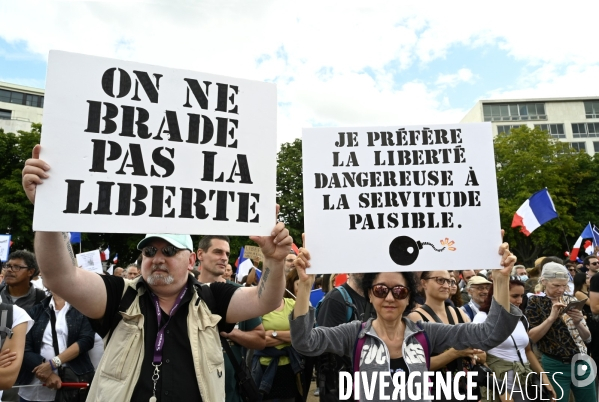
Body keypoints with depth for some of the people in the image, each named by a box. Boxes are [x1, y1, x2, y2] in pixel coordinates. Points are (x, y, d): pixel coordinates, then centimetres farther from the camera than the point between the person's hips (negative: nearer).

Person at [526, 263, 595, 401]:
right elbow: (531, 337, -14)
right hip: (555, 366, -4)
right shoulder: (535, 302, -7)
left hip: (582, 364, 5)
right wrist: (551, 317, -23)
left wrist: (578, 322, -13)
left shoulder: (572, 300, 5)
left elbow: (587, 338, 7)